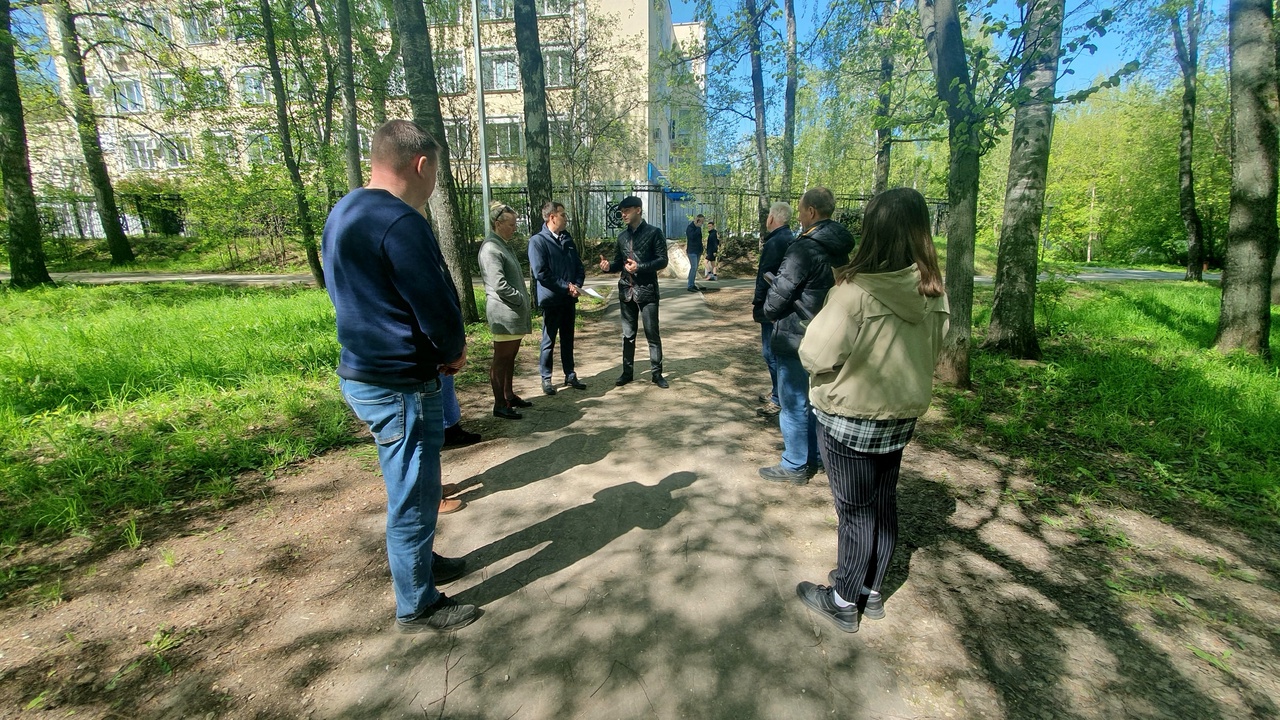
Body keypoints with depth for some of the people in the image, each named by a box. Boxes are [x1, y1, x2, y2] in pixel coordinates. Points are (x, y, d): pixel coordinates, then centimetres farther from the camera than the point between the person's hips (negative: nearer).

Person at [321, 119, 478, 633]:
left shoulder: (341, 215, 11)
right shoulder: (399, 221, -22)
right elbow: (439, 309, -24)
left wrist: (442, 350, 8)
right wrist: (454, 352, -1)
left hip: (362, 373, 10)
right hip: (399, 384, -10)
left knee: (410, 488, 25)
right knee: (413, 496, 6)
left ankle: (422, 563, 45)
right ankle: (418, 606, 25)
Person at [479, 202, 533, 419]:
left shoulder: (504, 245, 17)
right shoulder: (491, 248, -14)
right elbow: (499, 285, -21)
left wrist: (523, 300, 10)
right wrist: (521, 299, -11)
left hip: (514, 311, 10)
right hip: (504, 312, -10)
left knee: (510, 356, 16)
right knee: (501, 358, -3)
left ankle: (509, 395, 27)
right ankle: (499, 405, 5)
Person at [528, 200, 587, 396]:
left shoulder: (568, 240, 10)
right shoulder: (537, 241, -10)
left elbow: (579, 266, 13)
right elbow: (540, 273, -17)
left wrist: (576, 286, -6)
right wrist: (566, 287, -16)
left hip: (569, 299, 6)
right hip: (551, 299, -6)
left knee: (568, 339, 14)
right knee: (549, 341, 4)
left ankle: (570, 375, 25)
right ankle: (546, 378, 16)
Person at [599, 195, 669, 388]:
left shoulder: (654, 233, -4)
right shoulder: (622, 236, 12)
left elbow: (662, 260, -8)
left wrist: (639, 267, -20)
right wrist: (609, 266, -6)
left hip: (647, 291, -5)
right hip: (626, 291, 5)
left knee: (652, 334, 1)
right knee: (628, 334, 10)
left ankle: (657, 373, 12)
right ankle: (627, 372, 21)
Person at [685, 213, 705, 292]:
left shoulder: (698, 227, 13)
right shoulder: (690, 227, -12)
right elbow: (692, 236, -27)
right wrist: (698, 228, -22)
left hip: (698, 251, 8)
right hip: (692, 251, -8)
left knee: (695, 268, 10)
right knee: (693, 267, -13)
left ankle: (693, 284, 15)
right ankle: (690, 286, -11)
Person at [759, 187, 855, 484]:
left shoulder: (806, 248, -20)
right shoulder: (841, 246, 8)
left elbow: (779, 294, -18)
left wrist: (769, 311, 4)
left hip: (796, 337, -9)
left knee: (794, 402, 3)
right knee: (813, 398, 19)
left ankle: (795, 466, 14)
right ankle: (812, 457, 32)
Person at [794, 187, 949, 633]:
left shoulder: (856, 290, -24)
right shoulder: (933, 291, -3)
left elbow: (816, 357, -20)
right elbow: (931, 353, 9)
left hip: (849, 417, -6)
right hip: (902, 415, 6)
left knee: (855, 509, 8)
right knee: (884, 502, 19)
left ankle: (844, 601, 27)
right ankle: (871, 591, 37)